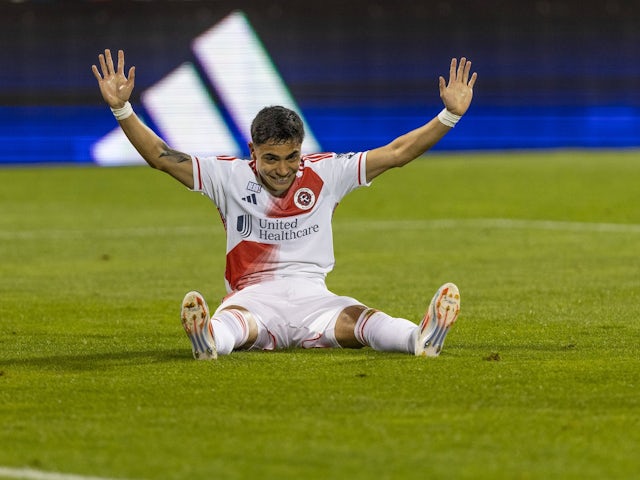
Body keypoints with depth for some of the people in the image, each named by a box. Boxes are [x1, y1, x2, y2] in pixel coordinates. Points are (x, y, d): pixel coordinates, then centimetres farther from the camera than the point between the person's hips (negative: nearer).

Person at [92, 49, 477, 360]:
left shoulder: (326, 173, 10)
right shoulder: (230, 177, 7)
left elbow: (396, 153, 10)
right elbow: (161, 157, 5)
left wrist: (450, 116, 3)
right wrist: (121, 109, -6)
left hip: (312, 296, 2)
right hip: (253, 297, -2)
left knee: (358, 320, -30)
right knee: (232, 319, -38)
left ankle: (421, 337, -59)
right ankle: (209, 339, -72)